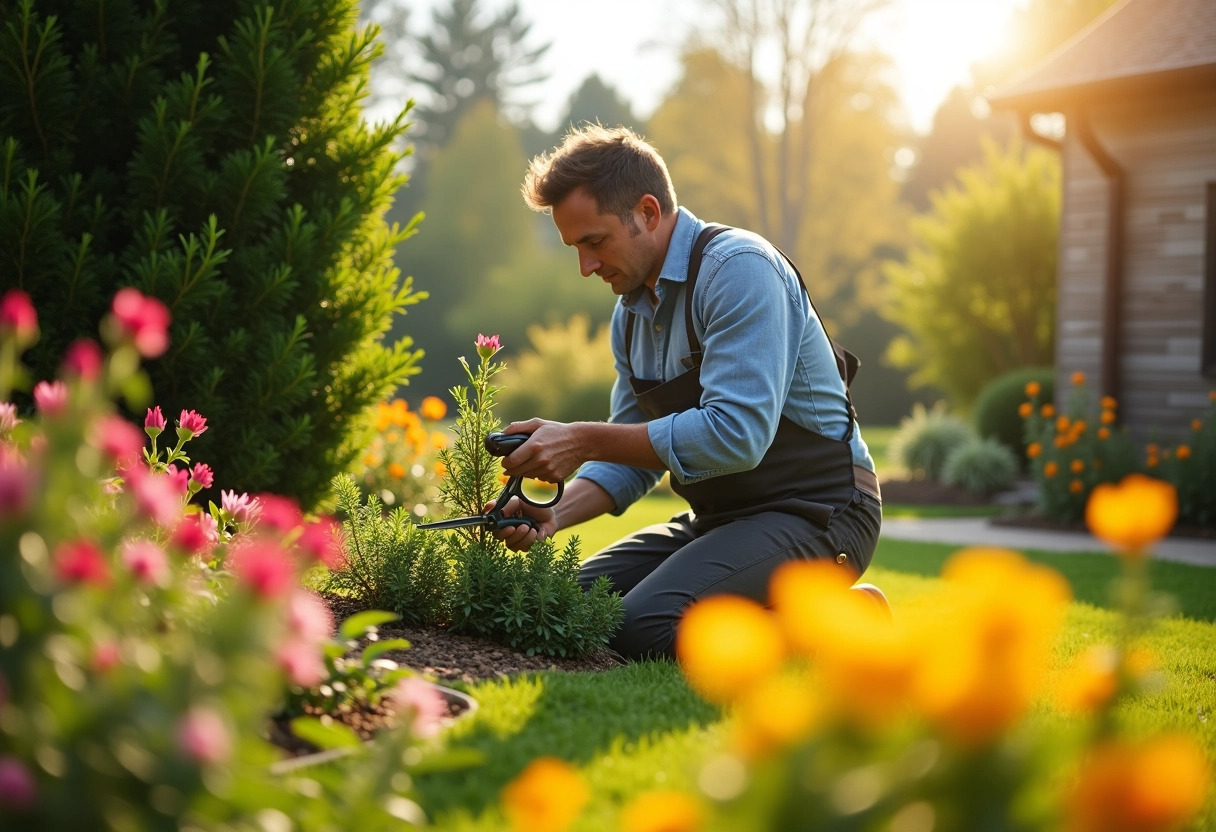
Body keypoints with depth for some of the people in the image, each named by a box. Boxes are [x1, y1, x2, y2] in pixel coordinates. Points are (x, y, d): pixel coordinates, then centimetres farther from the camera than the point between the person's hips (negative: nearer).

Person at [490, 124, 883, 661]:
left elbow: (737, 435, -28)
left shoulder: (739, 269, -18)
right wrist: (554, 512, -7)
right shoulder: (630, 313, 10)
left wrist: (585, 441, -24)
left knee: (645, 627, -27)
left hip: (815, 514, -9)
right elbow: (635, 459, 13)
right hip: (720, 517, 9)